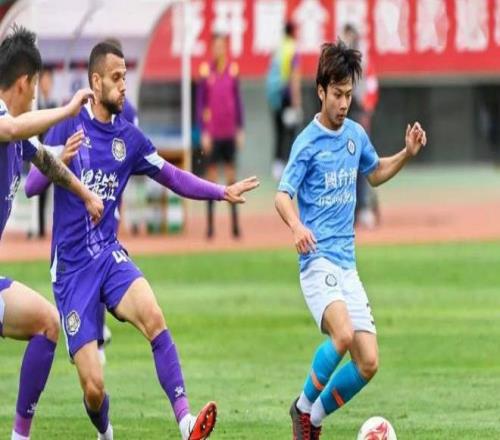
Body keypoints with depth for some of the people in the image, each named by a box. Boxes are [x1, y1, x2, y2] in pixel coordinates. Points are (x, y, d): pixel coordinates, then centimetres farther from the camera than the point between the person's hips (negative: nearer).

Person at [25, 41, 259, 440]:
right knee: (94, 388, -10)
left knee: (152, 315, -31)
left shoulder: (129, 138, 6)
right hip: (71, 267, -3)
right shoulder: (69, 126, -5)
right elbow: (31, 186, -8)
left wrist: (223, 192, 7)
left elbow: (173, 177, 18)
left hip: (109, 255, 3)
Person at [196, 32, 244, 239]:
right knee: (211, 173, 1)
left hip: (229, 131, 3)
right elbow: (200, 103, -2)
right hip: (212, 133, -3)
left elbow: (238, 100, 9)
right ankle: (210, 224, 5)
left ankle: (235, 223, 9)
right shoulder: (206, 70, -5)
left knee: (231, 174, 6)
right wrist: (204, 133, -6)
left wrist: (240, 129, 7)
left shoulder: (232, 69, 3)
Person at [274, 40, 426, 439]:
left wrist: (407, 154, 12)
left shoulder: (356, 135, 10)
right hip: (318, 259, -6)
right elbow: (283, 196, -16)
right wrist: (297, 226, -36)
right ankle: (304, 406, -9)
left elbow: (375, 173, 30)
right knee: (343, 333, -30)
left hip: (348, 263, 6)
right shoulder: (308, 142, -8)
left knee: (368, 364, -2)